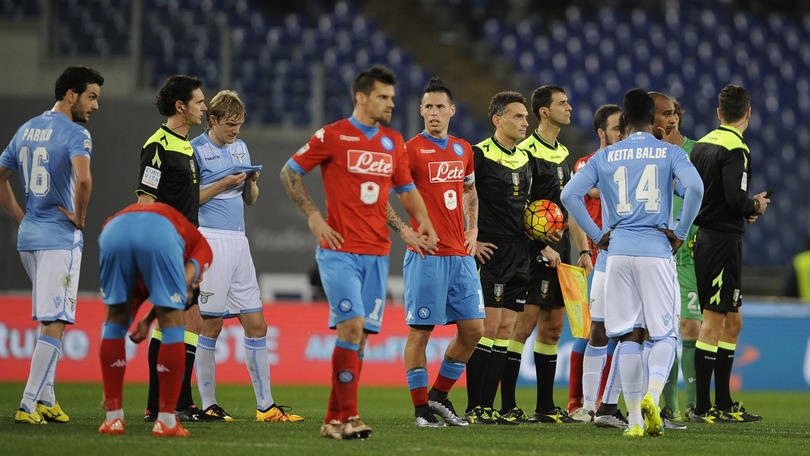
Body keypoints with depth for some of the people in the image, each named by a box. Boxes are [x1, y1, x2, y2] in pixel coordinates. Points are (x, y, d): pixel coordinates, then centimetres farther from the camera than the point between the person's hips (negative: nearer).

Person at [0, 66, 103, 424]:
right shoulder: (75, 134, -12)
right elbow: (83, 180, -30)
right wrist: (80, 217, -14)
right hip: (60, 238, -8)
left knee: (49, 319, 18)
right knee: (54, 323, -4)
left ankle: (46, 399, 17)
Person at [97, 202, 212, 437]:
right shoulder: (200, 246, 36)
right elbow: (186, 278, 13)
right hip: (160, 232, -4)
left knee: (115, 321, 22)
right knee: (171, 323, 11)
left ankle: (113, 417, 21)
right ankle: (166, 421, 11)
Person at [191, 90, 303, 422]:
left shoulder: (240, 147, 17)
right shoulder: (196, 149, -4)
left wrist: (251, 183, 1)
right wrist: (222, 184, -13)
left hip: (239, 242, 7)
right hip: (211, 241, -7)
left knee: (256, 324, 4)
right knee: (211, 325, -4)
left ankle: (265, 406, 7)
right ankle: (208, 404, 4)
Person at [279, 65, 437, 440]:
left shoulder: (394, 142, 12)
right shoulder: (332, 136, -4)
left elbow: (406, 188, 22)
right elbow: (289, 173, 3)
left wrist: (422, 222, 5)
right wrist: (312, 216, -6)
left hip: (377, 254, 6)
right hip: (339, 250, -6)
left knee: (360, 336, 5)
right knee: (351, 326, -17)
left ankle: (335, 420, 11)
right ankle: (349, 416, -15)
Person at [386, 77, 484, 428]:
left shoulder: (463, 150, 12)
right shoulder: (411, 150, -6)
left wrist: (472, 229, 16)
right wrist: (405, 230, -13)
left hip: (461, 255, 6)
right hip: (427, 255, -6)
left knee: (473, 329, 5)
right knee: (420, 330, -2)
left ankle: (439, 395, 19)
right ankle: (421, 408, 4)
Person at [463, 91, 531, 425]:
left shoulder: (525, 159, 16)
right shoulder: (479, 155, -8)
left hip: (519, 254, 7)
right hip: (490, 252, -7)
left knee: (506, 329, 6)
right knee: (488, 327, -10)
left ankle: (487, 407, 9)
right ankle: (474, 409, -7)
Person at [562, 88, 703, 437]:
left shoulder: (605, 157, 8)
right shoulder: (670, 153, 2)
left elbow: (570, 194, 0)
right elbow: (694, 187, -14)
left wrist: (597, 235, 6)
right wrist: (680, 232, -3)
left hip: (618, 251, 2)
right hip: (657, 251, -2)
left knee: (629, 336, 6)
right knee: (664, 334, 6)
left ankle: (634, 418, 2)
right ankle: (652, 396, -20)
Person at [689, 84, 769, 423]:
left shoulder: (701, 146, 12)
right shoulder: (736, 149, -14)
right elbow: (735, 198, -24)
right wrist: (756, 206, -2)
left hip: (703, 238, 9)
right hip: (724, 239, -9)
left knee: (732, 322, 15)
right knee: (714, 321, -7)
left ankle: (723, 403, 18)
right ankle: (702, 407, -7)